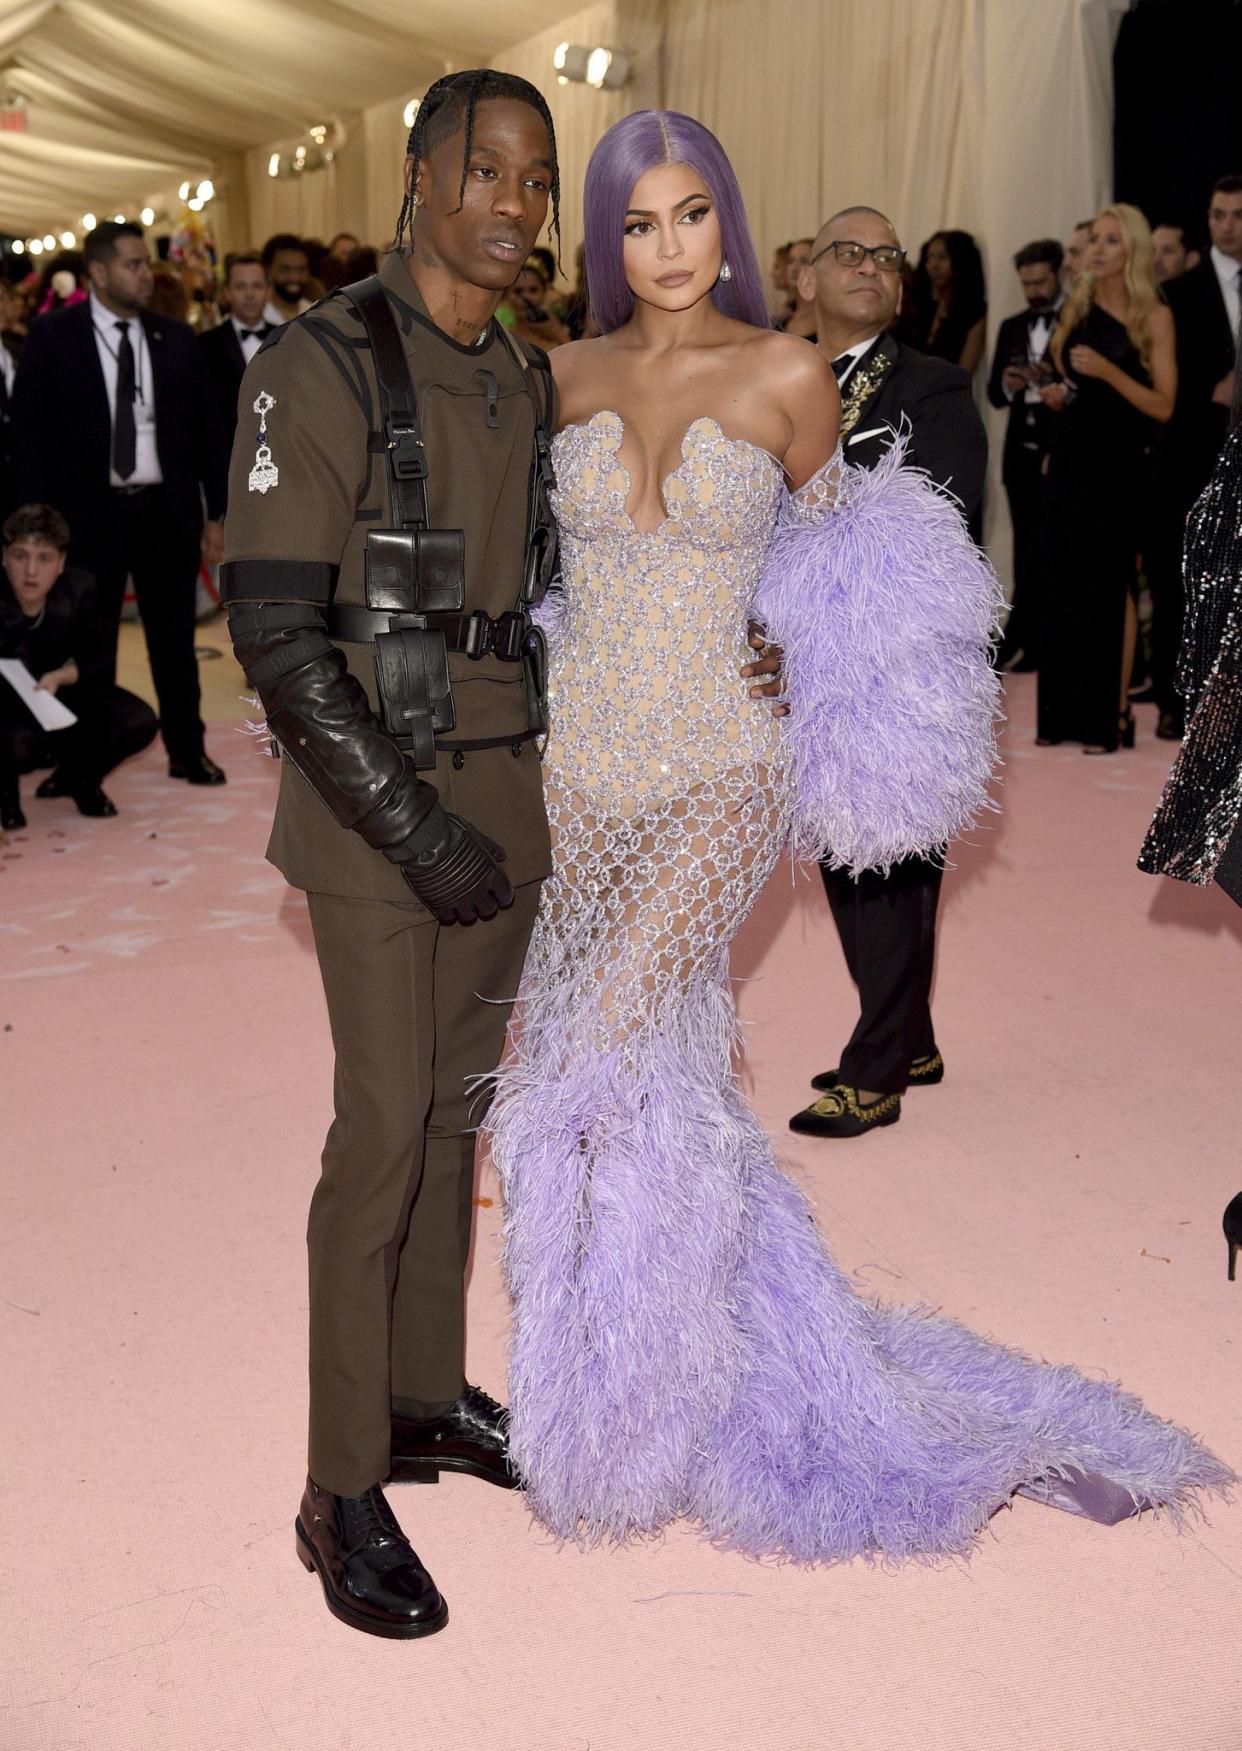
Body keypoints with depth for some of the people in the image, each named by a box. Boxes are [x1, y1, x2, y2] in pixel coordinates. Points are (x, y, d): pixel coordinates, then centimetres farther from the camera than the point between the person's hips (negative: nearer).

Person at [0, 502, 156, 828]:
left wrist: (60, 676, -25)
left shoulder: (80, 589, -15)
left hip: (62, 692, 3)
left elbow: (97, 660, -4)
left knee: (138, 722, -19)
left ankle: (78, 777, 13)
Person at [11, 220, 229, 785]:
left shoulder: (176, 339, 5)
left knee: (175, 642, 12)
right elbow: (29, 433, -4)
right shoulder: (52, 336, -4)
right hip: (91, 514, -2)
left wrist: (216, 514, 6)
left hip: (167, 512, 3)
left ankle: (187, 751, 26)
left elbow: (207, 430, 9)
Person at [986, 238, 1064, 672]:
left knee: (1042, 552, -5)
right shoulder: (1012, 327, 14)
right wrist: (1008, 385, -10)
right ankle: (1035, 643, 13)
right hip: (1022, 452, 6)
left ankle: (1014, 640, 1)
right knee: (1028, 551, 8)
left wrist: (1056, 380, -23)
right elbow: (994, 394, 11)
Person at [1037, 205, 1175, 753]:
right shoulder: (1074, 309, 10)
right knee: (1063, 582, 3)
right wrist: (1056, 395, -2)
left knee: (1111, 585, -3)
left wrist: (1107, 371, -21)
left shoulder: (1154, 316, -4)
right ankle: (1067, 708, 9)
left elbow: (1163, 405, -10)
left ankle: (1112, 713, 3)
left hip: (1118, 465, -5)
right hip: (1069, 459, 5)